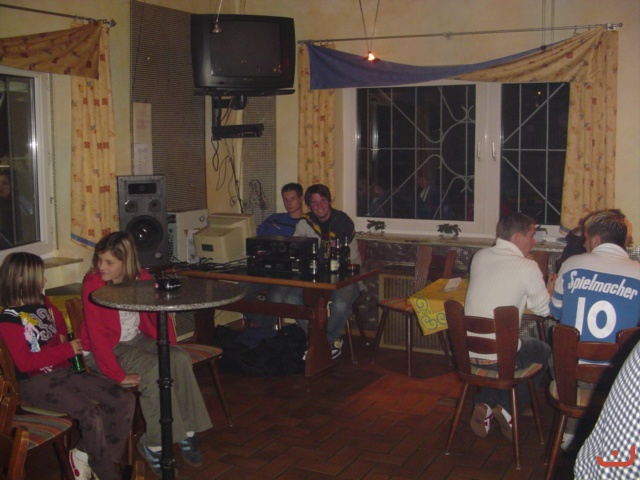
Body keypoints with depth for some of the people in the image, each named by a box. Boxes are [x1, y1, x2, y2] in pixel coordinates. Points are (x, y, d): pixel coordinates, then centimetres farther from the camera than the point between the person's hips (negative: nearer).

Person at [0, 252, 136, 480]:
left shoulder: (42, 303, 11)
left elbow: (58, 319, 34)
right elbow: (25, 363, -19)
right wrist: (66, 350, -15)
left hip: (62, 371, 8)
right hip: (34, 382, -8)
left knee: (126, 400, -9)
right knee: (93, 416, -29)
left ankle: (84, 453, 3)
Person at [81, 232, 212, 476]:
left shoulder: (142, 278, -2)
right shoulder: (93, 284, -17)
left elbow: (159, 315, 3)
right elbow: (96, 335, -21)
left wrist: (171, 348, -12)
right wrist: (118, 375, -26)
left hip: (138, 339, 5)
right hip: (107, 349, -5)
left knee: (180, 359, -21)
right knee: (154, 369, -30)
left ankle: (187, 432, -10)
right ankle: (153, 444, -16)